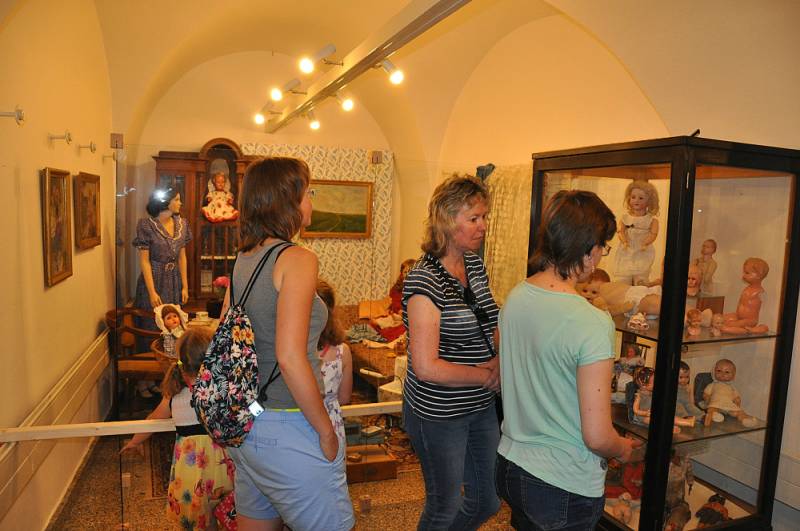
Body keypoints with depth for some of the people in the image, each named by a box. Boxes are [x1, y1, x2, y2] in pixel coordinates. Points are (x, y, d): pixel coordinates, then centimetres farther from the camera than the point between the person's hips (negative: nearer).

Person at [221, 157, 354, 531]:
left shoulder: (243, 258, 6)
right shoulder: (297, 259, -17)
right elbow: (290, 357, -24)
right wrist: (327, 431, -14)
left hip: (244, 425, 8)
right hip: (287, 430, -8)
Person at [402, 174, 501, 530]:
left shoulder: (475, 265, 2)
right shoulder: (424, 280, -23)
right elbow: (426, 367, -26)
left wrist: (497, 358, -5)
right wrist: (487, 376, -16)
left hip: (481, 407, 8)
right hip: (438, 414, -7)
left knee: (489, 501, 21)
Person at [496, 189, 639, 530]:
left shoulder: (515, 297, -6)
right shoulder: (592, 323, -27)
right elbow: (597, 437, -23)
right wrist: (623, 450, -1)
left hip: (510, 464, 6)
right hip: (565, 485, -6)